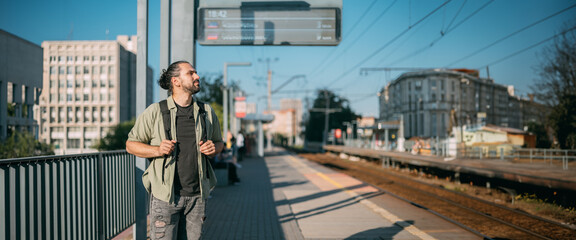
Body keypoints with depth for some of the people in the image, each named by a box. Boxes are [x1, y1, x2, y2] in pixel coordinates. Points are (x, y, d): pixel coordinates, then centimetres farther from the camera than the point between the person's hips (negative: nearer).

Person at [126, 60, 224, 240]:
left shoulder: (207, 112, 9)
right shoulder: (155, 112, -1)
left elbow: (219, 142, 20)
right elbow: (131, 144, 4)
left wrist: (214, 148, -3)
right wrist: (157, 150, -14)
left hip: (197, 195, 3)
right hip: (165, 195, -3)